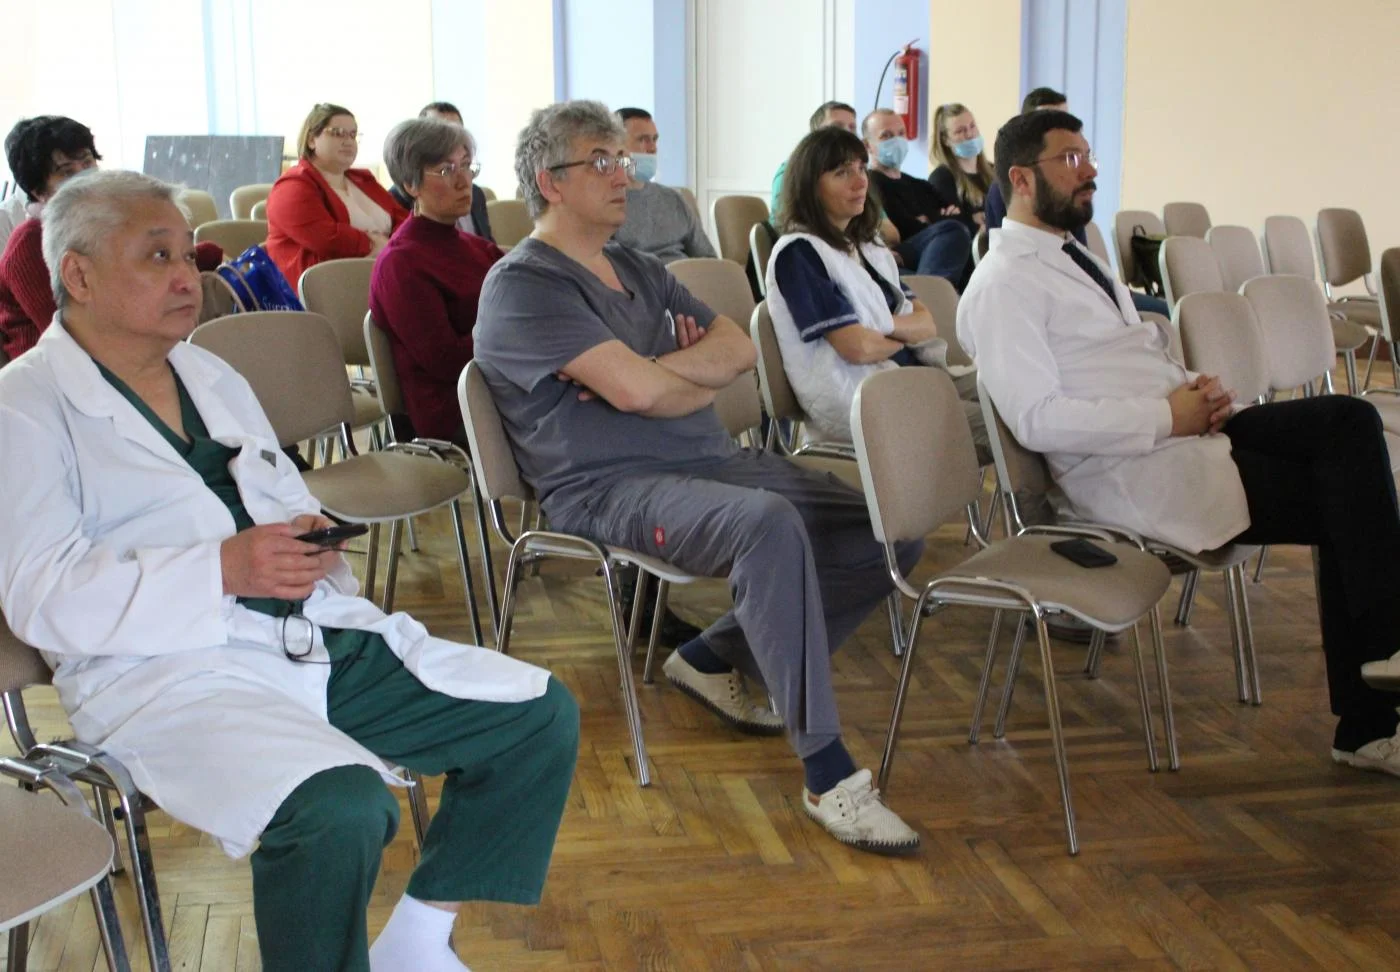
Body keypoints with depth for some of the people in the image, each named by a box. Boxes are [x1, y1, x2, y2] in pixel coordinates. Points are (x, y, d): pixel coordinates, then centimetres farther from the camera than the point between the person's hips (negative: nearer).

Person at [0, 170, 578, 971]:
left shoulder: (215, 378, 20)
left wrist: (315, 539, 0)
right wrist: (222, 571, -21)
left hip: (321, 636, 8)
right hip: (166, 672, -7)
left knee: (542, 717, 1)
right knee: (339, 810, -35)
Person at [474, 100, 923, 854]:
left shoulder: (639, 271, 22)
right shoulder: (523, 285, -6)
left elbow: (738, 349, 11)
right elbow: (638, 390, -17)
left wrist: (654, 371, -8)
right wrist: (704, 379, 4)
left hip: (711, 460, 9)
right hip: (609, 488, -9)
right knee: (770, 525, -38)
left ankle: (717, 657, 10)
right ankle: (827, 775, -33)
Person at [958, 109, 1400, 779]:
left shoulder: (1074, 258, 21)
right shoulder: (1003, 286, -9)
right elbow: (1037, 420, -20)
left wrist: (1197, 390, 2)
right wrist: (1168, 415, -18)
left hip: (1182, 426, 8)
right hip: (1131, 471, -8)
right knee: (1344, 501, -14)